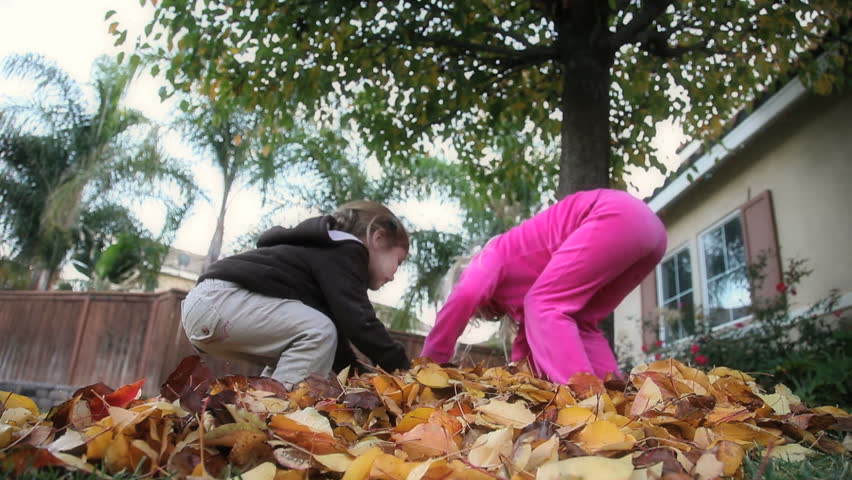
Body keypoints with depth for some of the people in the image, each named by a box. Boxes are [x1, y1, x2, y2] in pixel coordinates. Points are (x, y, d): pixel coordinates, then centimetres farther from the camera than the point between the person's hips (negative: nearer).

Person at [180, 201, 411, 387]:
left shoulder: (330, 251, 24)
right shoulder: (346, 251, -5)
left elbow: (338, 325, 21)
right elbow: (358, 322, -16)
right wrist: (404, 369, -11)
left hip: (204, 303, 11)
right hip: (218, 299, -11)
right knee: (318, 332, -16)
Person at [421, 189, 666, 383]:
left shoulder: (490, 257, 7)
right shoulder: (517, 284, 29)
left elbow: (464, 296, -11)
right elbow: (529, 335, 30)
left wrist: (428, 364, -5)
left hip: (618, 215, -9)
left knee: (543, 305, -8)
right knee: (578, 322, 12)